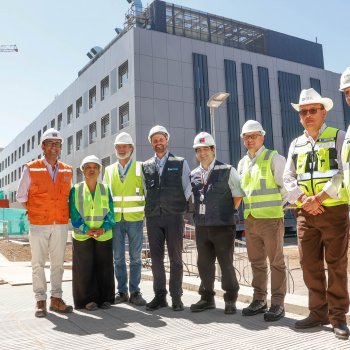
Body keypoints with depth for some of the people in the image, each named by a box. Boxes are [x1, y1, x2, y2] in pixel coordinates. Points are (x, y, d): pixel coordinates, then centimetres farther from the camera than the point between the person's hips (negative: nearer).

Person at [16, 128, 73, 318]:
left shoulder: (67, 171, 8)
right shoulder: (31, 169, -1)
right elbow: (21, 196, 3)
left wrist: (63, 214, 8)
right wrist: (35, 213, 1)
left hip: (61, 224, 3)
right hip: (38, 224, -2)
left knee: (58, 263, 7)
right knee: (38, 263, 3)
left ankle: (56, 299, 17)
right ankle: (40, 301, 12)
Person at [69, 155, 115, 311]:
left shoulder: (105, 189, 6)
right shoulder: (76, 190, 2)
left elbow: (110, 213, 4)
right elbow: (74, 214, -2)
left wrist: (103, 228, -13)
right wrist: (86, 230, -15)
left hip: (104, 236, 1)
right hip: (82, 237, -1)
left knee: (104, 267, 6)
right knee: (85, 268, 2)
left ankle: (105, 298, 19)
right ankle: (88, 299, 15)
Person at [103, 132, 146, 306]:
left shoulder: (140, 168, 4)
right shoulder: (109, 170, 12)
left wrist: (146, 211, -3)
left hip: (135, 218, -2)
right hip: (115, 219, 2)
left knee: (135, 257, 2)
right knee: (118, 257, 6)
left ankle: (135, 292, 12)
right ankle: (122, 291, 17)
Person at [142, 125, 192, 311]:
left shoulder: (180, 163, 4)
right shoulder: (145, 166, 11)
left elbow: (188, 187, 5)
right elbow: (145, 190, 15)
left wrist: (180, 205, 0)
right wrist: (152, 206, 6)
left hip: (174, 216, -2)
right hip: (153, 217, 3)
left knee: (175, 258, 2)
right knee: (156, 258, 6)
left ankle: (176, 297, 10)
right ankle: (159, 296, 16)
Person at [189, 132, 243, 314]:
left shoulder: (227, 171, -4)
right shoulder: (193, 175, 9)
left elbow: (238, 195, -1)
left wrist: (227, 212, -1)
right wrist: (195, 214, 10)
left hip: (223, 226, -5)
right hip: (201, 227, 5)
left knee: (226, 264, 3)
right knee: (204, 264, 12)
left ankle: (230, 299, 17)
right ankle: (207, 298, 26)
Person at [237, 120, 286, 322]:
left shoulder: (274, 158, -2)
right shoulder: (243, 163, 16)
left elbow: (285, 186, -5)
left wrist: (276, 206, -6)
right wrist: (246, 208, 13)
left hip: (271, 218, -6)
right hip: (250, 220, 6)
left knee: (276, 261, 1)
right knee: (257, 262, 12)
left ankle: (278, 304, 8)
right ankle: (259, 300, 22)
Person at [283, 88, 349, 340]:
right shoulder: (296, 145, 14)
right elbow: (288, 178, 9)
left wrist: (319, 198, -17)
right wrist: (303, 200, -8)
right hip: (305, 213, 4)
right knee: (310, 265, 7)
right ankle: (318, 312, 19)